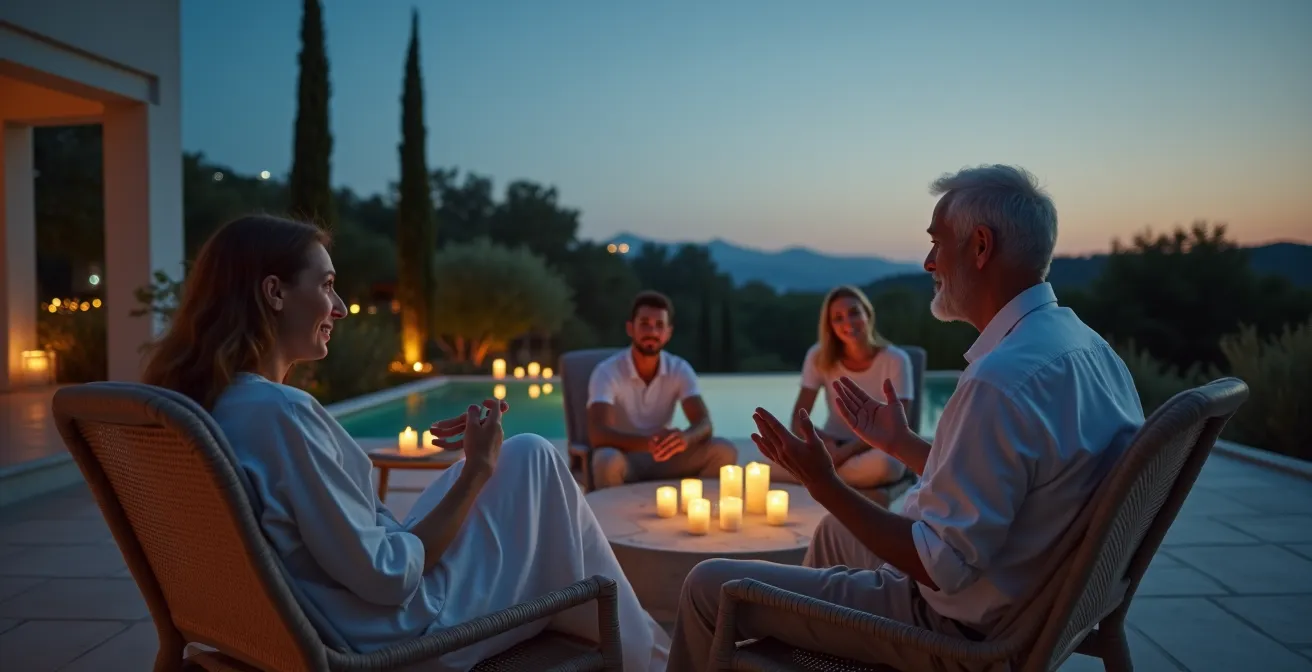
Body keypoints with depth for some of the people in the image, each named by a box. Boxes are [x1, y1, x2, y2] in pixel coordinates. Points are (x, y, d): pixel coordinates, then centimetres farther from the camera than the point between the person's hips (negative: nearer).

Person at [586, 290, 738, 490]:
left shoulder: (680, 370, -4)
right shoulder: (607, 372, -16)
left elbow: (704, 423, -14)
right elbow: (598, 433, -28)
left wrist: (685, 438, -40)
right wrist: (646, 443, -47)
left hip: (663, 459, 4)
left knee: (724, 451, -19)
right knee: (608, 462, -38)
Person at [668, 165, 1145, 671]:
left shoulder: (1002, 380, -31)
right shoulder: (1084, 345, 0)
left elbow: (944, 567, -27)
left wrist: (823, 485, -21)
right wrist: (901, 443, 16)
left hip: (961, 628, -9)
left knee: (710, 586, 1)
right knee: (836, 530, 33)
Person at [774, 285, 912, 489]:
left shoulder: (895, 360, -10)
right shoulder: (819, 356, -4)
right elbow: (798, 421, -4)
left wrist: (847, 451, -25)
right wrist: (826, 442, -25)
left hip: (877, 449, 0)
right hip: (833, 448, 1)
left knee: (881, 464, -39)